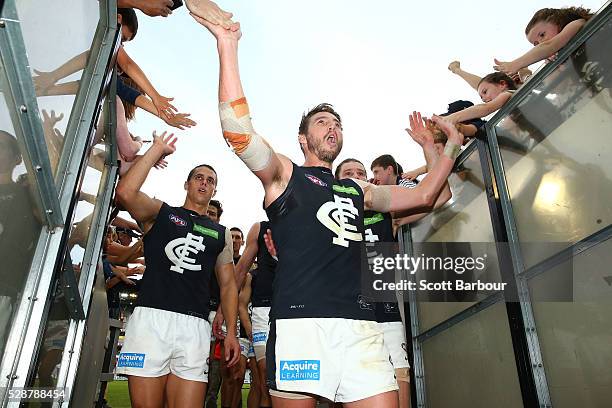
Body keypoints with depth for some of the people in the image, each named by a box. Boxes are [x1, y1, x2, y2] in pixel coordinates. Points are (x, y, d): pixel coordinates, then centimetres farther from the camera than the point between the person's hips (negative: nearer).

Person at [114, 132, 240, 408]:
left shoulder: (221, 233, 20)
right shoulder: (161, 213, 13)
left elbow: (228, 284, 17)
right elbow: (125, 192, -7)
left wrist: (231, 332, 7)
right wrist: (157, 150, 0)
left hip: (194, 325, 2)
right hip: (151, 316, -2)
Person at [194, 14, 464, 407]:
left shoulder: (357, 190, 26)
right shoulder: (284, 174, 11)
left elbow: (424, 196, 30)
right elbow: (238, 131, -6)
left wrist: (452, 144, 29)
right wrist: (228, 46, -7)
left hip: (361, 325, 5)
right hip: (301, 321, -4)